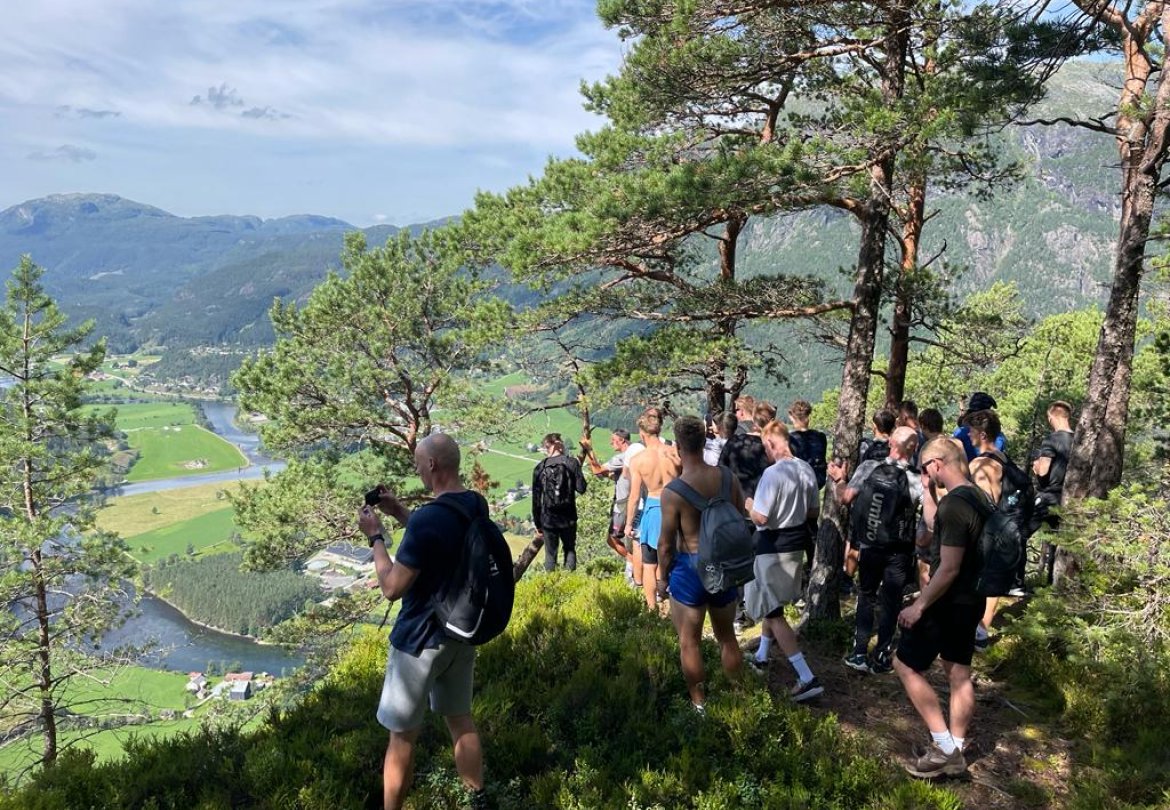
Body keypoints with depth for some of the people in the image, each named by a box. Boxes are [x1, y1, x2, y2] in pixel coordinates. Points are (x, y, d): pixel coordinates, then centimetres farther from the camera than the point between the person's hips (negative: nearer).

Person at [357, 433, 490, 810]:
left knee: (402, 736, 10)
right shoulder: (477, 505, -3)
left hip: (421, 640, -8)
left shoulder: (428, 518, -28)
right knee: (460, 718, 23)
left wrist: (376, 536, -11)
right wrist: (398, 512, 7)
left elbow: (392, 587, -22)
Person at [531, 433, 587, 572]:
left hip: (548, 520, 0)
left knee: (550, 553, 9)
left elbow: (536, 499, 0)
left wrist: (537, 524, 8)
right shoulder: (571, 463, -5)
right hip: (568, 518, 0)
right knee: (570, 549, 17)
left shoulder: (540, 468, -2)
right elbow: (581, 489, -9)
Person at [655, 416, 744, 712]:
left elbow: (666, 543, -13)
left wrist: (662, 578, 3)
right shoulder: (728, 478, -6)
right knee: (727, 636, 23)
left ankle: (699, 703, 24)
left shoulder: (673, 491, -20)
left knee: (689, 641, 13)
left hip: (690, 568, -5)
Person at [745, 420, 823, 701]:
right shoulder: (807, 469, 0)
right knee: (771, 604, 26)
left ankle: (807, 678, -6)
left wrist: (748, 504, -4)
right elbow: (813, 512, 10)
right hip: (796, 543, 8)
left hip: (773, 548, -8)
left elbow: (760, 518, -23)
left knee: (773, 613, -2)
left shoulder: (773, 473, -24)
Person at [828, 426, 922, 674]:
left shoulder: (869, 467, -11)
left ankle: (859, 653, 15)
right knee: (890, 603, 12)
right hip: (899, 552, -1)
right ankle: (881, 657, 16)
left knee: (865, 598, 17)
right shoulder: (916, 480, -15)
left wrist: (838, 479, 10)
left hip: (869, 547, 2)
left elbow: (845, 498, -6)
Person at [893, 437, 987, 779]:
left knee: (906, 665, 3)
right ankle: (955, 753, 27)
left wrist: (919, 606, -19)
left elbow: (949, 568, -25)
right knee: (959, 672, 16)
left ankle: (944, 747, 6)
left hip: (949, 602, -10)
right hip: (970, 599, 10)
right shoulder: (978, 497, 6)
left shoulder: (953, 504, -25)